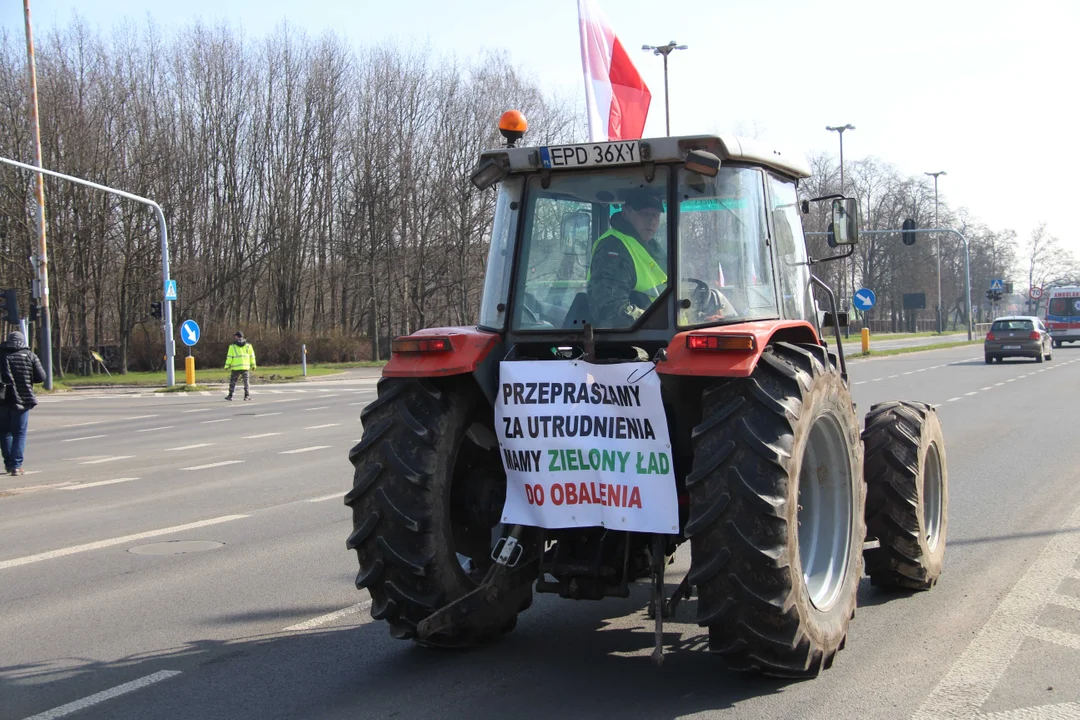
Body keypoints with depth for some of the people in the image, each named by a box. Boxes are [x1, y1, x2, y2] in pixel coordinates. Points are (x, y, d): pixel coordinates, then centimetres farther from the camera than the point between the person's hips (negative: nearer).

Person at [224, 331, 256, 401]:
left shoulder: (233, 346, -2)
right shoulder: (248, 345, 5)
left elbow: (229, 357, -5)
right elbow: (252, 356, 5)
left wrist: (227, 365, -1)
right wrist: (253, 365, 10)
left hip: (236, 367, -1)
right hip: (245, 366, 1)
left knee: (233, 381, 9)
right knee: (246, 381, 5)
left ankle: (230, 395, 9)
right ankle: (247, 395, -2)